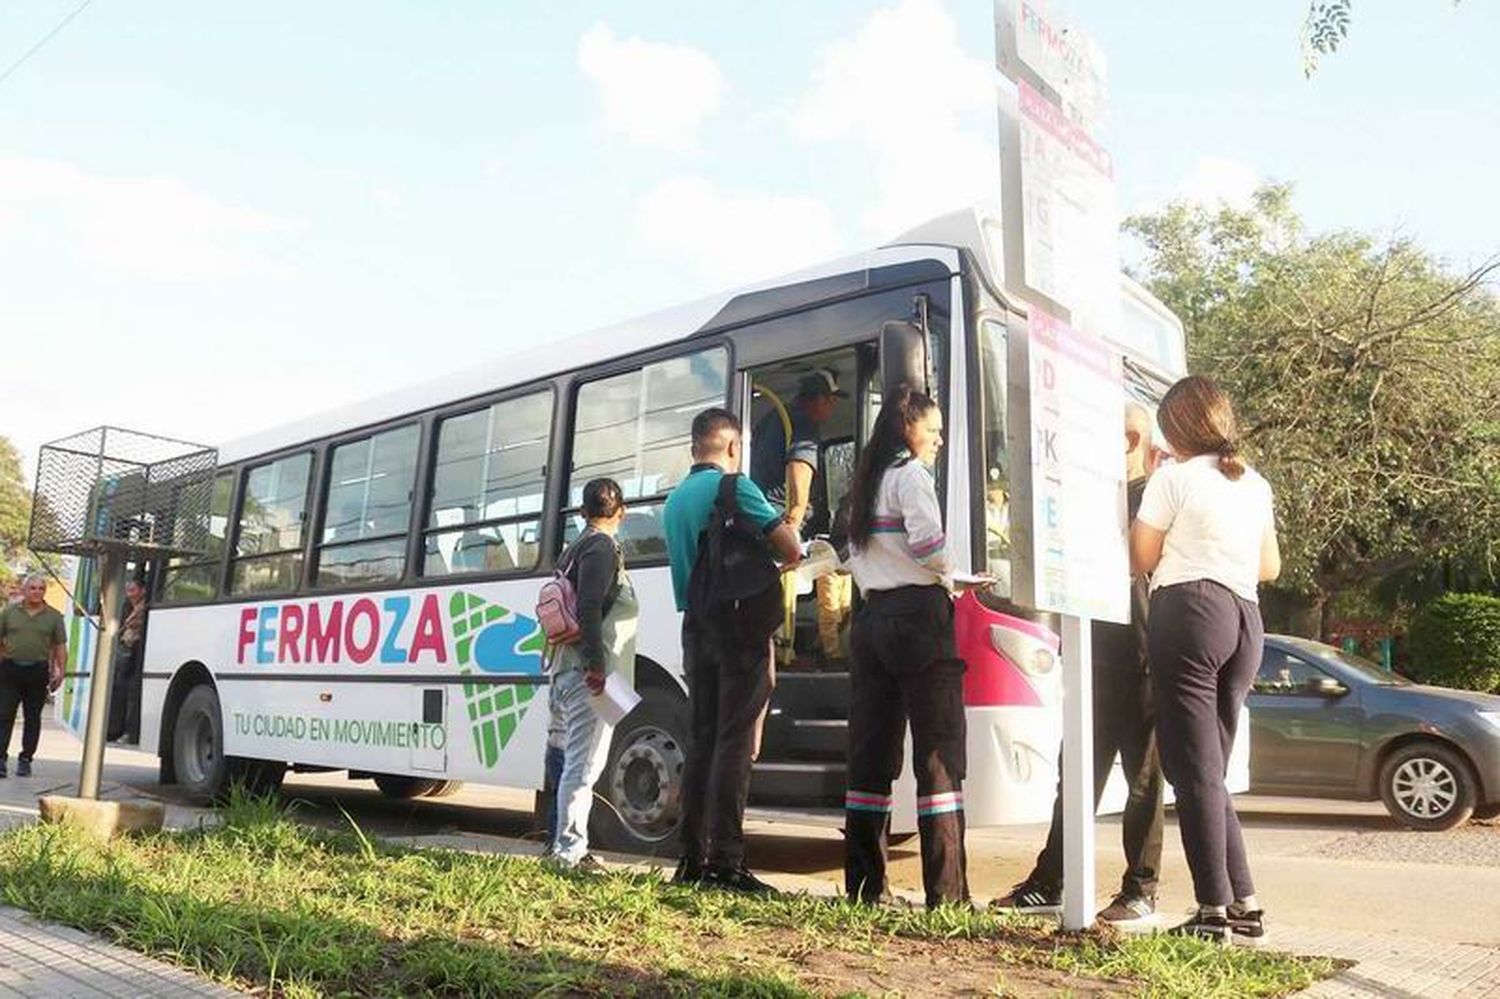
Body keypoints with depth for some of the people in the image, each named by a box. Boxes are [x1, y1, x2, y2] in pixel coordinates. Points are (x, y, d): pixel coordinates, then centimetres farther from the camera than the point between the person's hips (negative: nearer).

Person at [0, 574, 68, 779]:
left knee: (32, 719, 6)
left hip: (38, 672, 0)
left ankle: (25, 759, 14)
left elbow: (60, 647, 6)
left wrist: (60, 671, -2)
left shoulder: (54, 617, 6)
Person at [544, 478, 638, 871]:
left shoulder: (576, 549, 22)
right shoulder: (602, 548, -8)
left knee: (576, 762, 15)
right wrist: (595, 664, -24)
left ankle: (565, 843, 21)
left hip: (570, 672, 10)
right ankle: (569, 850, -7)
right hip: (590, 675, -10)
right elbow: (589, 610, -20)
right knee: (584, 765, -9)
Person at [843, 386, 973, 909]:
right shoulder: (911, 474, -4)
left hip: (871, 618, 8)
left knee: (870, 753, 8)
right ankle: (946, 891, -5)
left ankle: (865, 884, 12)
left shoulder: (865, 483, 20)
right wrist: (949, 577, 1)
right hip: (917, 615, -8)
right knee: (939, 753, -5)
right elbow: (929, 544, -16)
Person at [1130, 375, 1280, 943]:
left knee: (1194, 770, -5)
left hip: (1189, 613, -7)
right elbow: (1270, 567, 23)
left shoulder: (1174, 477, -3)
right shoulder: (1255, 484, 17)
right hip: (1246, 620, 7)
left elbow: (1141, 560, -1)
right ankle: (1244, 903, 12)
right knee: (1211, 769, 12)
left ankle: (1214, 910, -4)